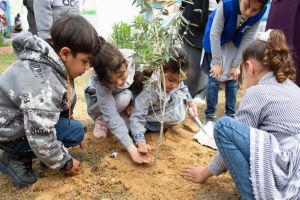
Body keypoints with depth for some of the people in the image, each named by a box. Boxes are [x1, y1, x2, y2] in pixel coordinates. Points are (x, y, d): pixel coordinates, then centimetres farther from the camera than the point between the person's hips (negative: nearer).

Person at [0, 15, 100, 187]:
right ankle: (15, 158, -1)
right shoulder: (42, 86, -34)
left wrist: (72, 129, 17)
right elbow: (40, 138, -30)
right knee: (75, 131, -14)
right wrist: (65, 163, -14)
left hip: (16, 116, 9)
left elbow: (63, 104, 12)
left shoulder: (50, 62, -5)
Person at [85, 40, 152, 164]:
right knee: (124, 98, -34)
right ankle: (101, 120, -7)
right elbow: (112, 117, -41)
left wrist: (133, 102, -23)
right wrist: (132, 149, -47)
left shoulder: (131, 58, -33)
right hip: (98, 103, -3)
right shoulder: (100, 83, -40)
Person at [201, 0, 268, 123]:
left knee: (232, 79, 3)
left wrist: (236, 65, -11)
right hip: (216, 42, -3)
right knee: (214, 78, -5)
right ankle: (210, 115, 7)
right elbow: (215, 34, -26)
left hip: (236, 45, 3)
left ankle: (231, 115, 17)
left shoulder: (260, 13, -24)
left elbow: (248, 38, -14)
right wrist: (217, 62, -20)